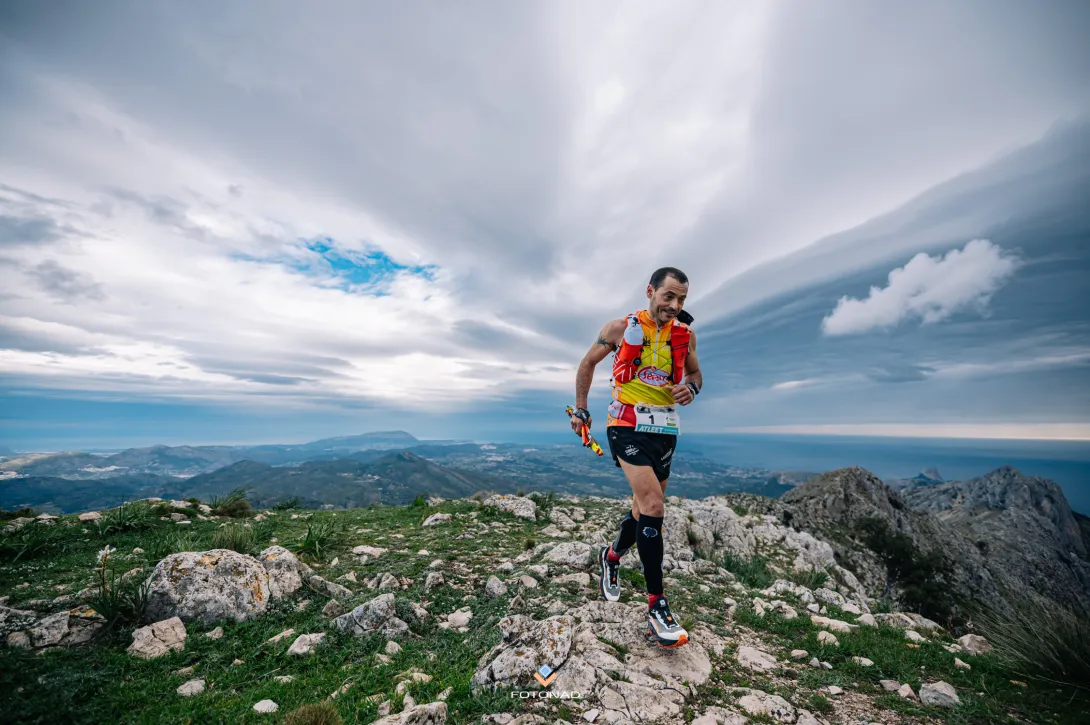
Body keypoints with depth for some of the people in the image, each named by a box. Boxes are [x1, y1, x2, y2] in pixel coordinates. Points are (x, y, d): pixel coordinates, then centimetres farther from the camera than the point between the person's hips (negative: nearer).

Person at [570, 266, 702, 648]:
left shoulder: (686, 335, 4)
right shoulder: (620, 328, -6)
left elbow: (695, 374, 18)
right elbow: (588, 363, 6)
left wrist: (691, 388, -6)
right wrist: (580, 409, 5)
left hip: (666, 430, 5)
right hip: (627, 426, -5)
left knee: (645, 509, 14)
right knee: (653, 507, -17)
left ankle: (611, 557, 42)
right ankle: (657, 607, -2)